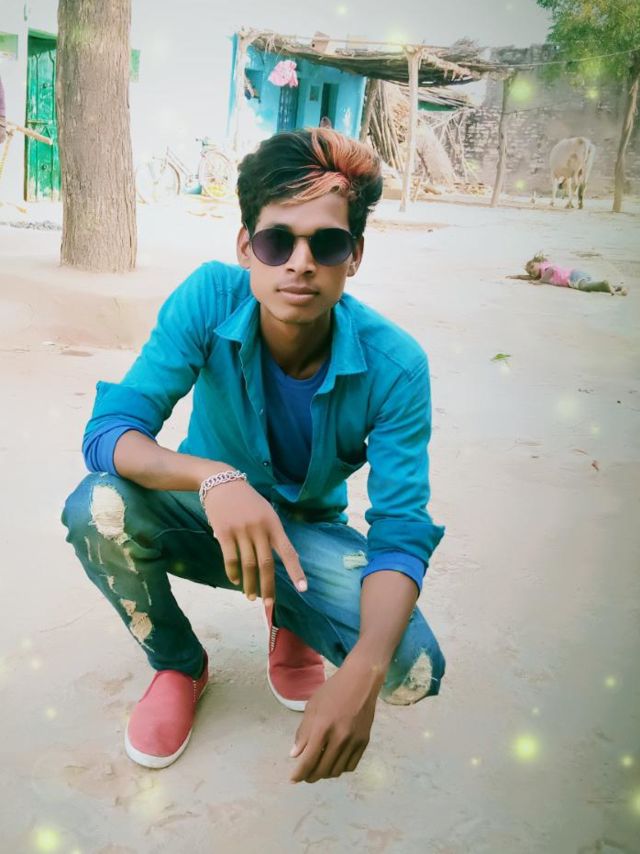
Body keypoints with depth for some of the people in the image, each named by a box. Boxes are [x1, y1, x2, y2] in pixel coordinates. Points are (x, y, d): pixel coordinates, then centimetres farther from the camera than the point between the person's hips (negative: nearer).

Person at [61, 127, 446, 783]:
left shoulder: (394, 365, -25)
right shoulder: (210, 299, -23)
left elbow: (401, 533, -26)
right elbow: (108, 431, -27)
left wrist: (362, 673, -45)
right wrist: (212, 477, -49)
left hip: (307, 531, 0)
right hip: (208, 512, 1)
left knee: (415, 668, -26)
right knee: (97, 508, -32)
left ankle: (292, 621, 12)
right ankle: (178, 665, 1)